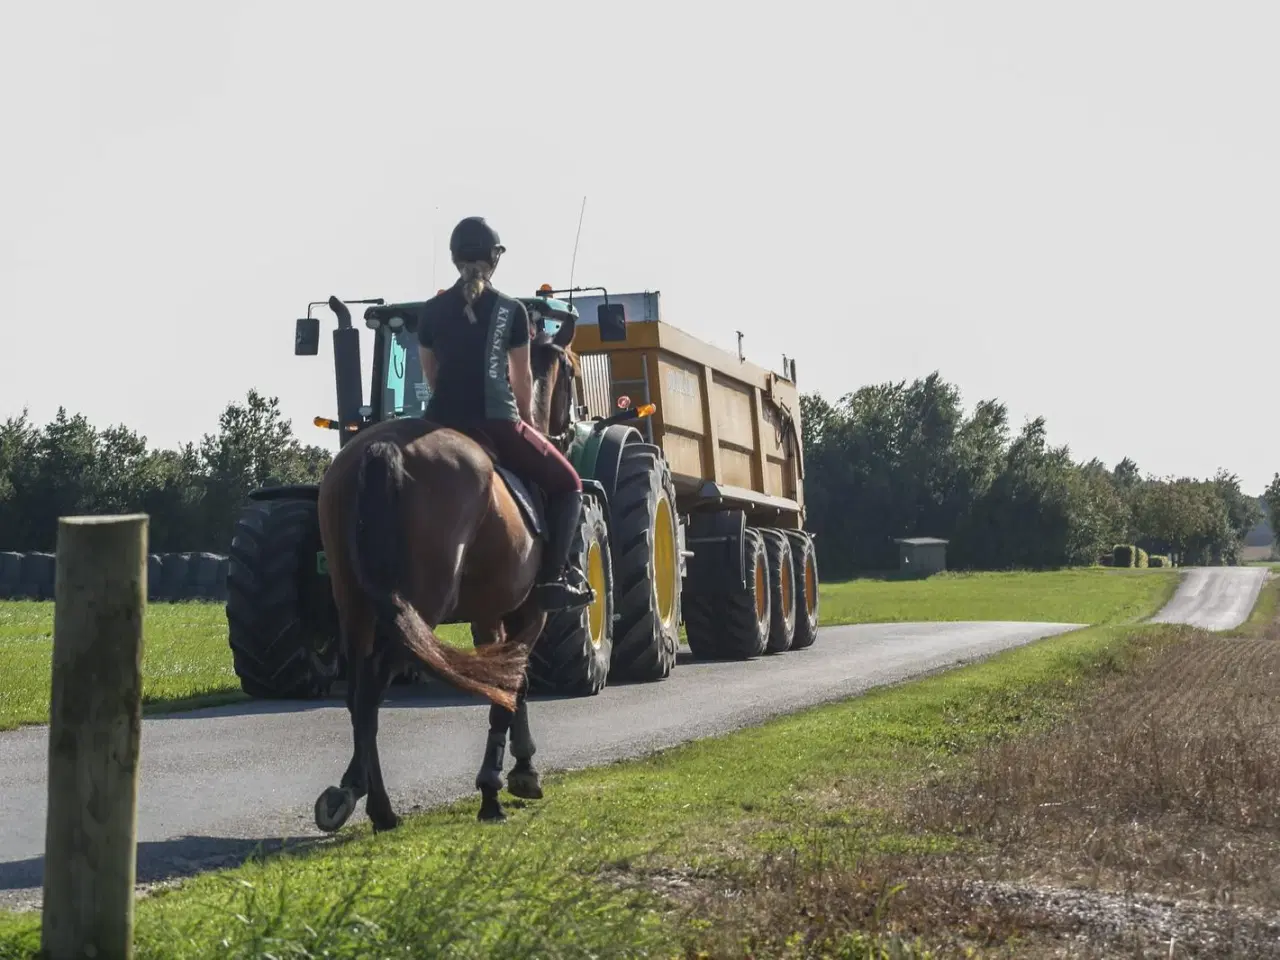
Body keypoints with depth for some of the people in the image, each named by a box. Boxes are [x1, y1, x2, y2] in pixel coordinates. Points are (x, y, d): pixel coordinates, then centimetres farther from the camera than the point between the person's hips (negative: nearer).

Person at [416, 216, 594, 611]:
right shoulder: (511, 310, 5)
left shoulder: (430, 311, 12)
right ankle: (552, 576, -2)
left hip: (441, 425, 3)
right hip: (496, 424, -3)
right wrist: (526, 422, 33)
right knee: (567, 484, 14)